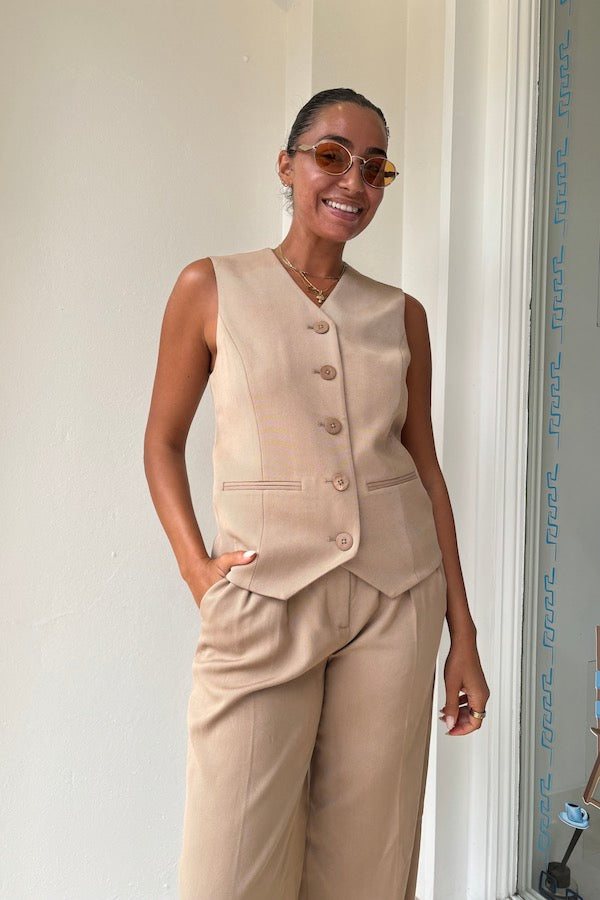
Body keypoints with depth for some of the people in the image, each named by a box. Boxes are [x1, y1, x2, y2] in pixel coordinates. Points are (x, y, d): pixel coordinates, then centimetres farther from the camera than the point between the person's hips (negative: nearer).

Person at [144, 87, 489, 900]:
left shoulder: (401, 315, 8)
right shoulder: (211, 288, 2)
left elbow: (425, 465, 10)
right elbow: (164, 440, 6)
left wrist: (464, 636, 8)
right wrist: (194, 565, -9)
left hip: (395, 599, 3)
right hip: (263, 597, -2)